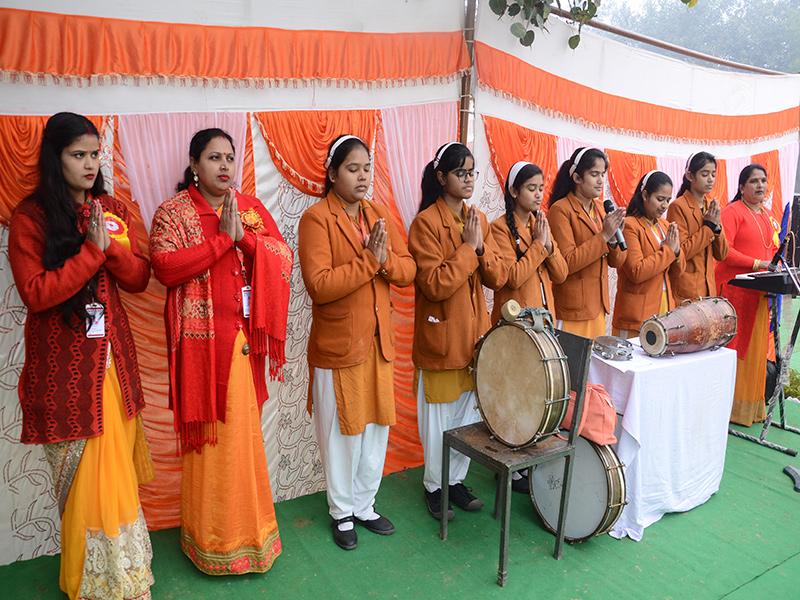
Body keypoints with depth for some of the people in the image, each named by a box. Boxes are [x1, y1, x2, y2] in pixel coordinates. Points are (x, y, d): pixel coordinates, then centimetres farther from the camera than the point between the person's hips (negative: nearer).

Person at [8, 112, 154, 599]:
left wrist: (114, 245, -15)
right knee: (83, 474, 6)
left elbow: (139, 279, 3)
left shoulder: (114, 210, 7)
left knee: (117, 466, 11)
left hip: (114, 355, 4)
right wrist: (92, 250, -18)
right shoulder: (30, 217, -6)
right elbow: (35, 293, -14)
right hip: (64, 362, -4)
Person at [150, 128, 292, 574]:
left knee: (245, 431, 11)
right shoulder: (174, 211, -1)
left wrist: (244, 236, -14)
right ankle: (214, 540, 22)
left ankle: (247, 529, 30)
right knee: (211, 434, 3)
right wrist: (222, 238, -16)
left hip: (246, 337, 4)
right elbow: (165, 267, -16)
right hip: (203, 340, -4)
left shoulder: (252, 208, 11)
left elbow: (284, 260, 1)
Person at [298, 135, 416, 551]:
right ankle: (342, 512, 32)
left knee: (376, 428, 15)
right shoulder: (316, 218, -12)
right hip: (337, 345, -5)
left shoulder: (379, 215, 8)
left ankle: (364, 504, 36)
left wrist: (386, 259, -18)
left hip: (378, 342, 6)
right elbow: (318, 285, -23)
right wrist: (368, 261, -23)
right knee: (341, 433, 10)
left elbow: (408, 270, 2)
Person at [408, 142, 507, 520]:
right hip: (441, 336, -6)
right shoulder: (426, 222, -13)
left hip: (475, 334, 6)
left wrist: (481, 248, -14)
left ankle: (456, 479, 34)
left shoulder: (478, 219, 6)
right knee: (439, 418, 8)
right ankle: (434, 486, 28)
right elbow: (435, 284, -22)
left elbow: (498, 278, 2)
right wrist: (467, 247, -19)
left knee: (469, 414, 16)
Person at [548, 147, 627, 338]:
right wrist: (604, 235, -19)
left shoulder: (599, 208, 10)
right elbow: (567, 263, -18)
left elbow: (617, 261, 9)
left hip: (598, 307, 7)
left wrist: (614, 237, -11)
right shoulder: (560, 210, -11)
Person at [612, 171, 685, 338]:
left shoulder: (665, 226, 12)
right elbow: (636, 272, -19)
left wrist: (676, 250, -6)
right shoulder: (629, 225, -11)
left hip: (665, 306, 7)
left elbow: (678, 270, 14)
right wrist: (667, 250, -13)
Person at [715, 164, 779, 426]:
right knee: (734, 347, -4)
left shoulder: (767, 215, 17)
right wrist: (757, 263, -20)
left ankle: (751, 405, 21)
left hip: (760, 292, 8)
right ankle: (729, 405, 6)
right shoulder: (733, 211, -8)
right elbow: (723, 249, -18)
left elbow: (770, 249, 24)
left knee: (756, 346, 11)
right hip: (735, 289, -8)